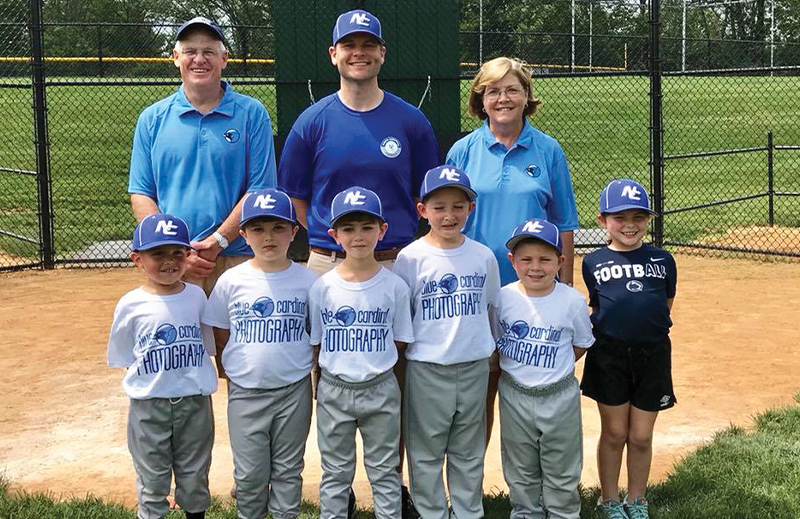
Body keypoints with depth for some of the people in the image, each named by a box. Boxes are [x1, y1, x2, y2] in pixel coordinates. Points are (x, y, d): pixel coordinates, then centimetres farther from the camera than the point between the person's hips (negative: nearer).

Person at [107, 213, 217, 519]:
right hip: (149, 405, -2)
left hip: (195, 402, 2)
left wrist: (191, 378, 1)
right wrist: (153, 378, -4)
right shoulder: (131, 305, -9)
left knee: (195, 476, 17)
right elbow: (122, 357, 1)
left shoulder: (197, 296, -3)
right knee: (152, 481, 12)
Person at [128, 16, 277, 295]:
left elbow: (260, 190, 0)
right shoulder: (152, 118, 10)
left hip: (236, 260, -1)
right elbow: (141, 194, 7)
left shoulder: (251, 114, 5)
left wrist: (217, 241, -11)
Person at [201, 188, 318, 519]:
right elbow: (221, 339, 4)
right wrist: (230, 371, -2)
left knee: (288, 469, 13)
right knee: (250, 473, 10)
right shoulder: (232, 281, -4)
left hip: (294, 389, 0)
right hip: (245, 392, 0)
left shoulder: (307, 281, -5)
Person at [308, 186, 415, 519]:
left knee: (384, 471, 11)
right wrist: (340, 367, -4)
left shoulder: (394, 286, -6)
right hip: (334, 389, 1)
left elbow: (399, 342, 1)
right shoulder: (323, 287, -5)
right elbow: (315, 343, 2)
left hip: (380, 389, 0)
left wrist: (373, 364, -4)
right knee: (335, 472, 13)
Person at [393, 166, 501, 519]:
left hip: (474, 367, 3)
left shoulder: (483, 256, 1)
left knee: (469, 452, 15)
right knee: (426, 451, 8)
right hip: (427, 369, -2)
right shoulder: (411, 257, -7)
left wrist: (487, 345, 11)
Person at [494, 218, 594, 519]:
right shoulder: (503, 298, -9)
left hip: (560, 395, -1)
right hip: (515, 395, 1)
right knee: (521, 471, 17)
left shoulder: (573, 300, -12)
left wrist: (553, 369, -2)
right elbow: (494, 342, 4)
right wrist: (517, 369, -3)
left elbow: (581, 345, 2)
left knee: (562, 471, 13)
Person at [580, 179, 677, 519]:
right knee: (614, 433, 9)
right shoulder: (594, 262, 2)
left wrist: (643, 326, 2)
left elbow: (665, 306, 11)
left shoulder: (662, 260, 4)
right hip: (609, 353, -1)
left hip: (653, 354, 1)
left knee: (641, 437, 9)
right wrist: (615, 325, -1)